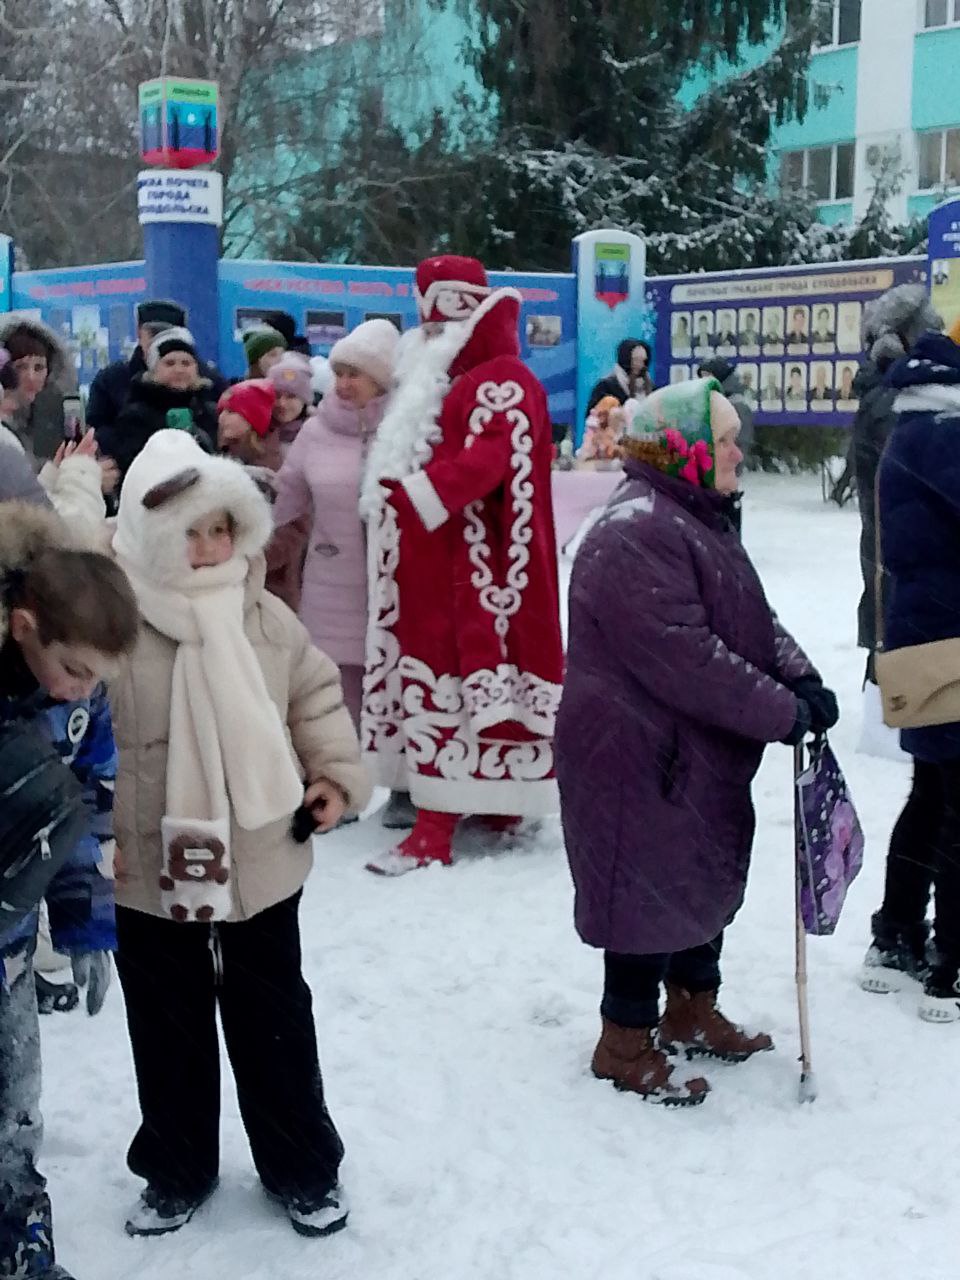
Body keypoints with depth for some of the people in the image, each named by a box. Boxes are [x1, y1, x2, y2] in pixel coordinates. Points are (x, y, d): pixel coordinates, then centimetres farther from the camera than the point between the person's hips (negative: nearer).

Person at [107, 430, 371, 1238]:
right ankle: (176, 1174, 37)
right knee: (169, 1033, 16)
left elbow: (317, 698, 8)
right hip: (149, 874, -1)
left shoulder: (269, 621, -5)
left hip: (260, 867, 2)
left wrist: (336, 776, 0)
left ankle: (304, 1170, 34)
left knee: (275, 1025, 16)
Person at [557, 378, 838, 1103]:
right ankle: (626, 1042, 18)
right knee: (651, 889, 1)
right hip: (639, 759, -11)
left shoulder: (696, 520, 12)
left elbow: (751, 618, 13)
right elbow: (685, 659, -28)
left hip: (702, 753, 11)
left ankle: (693, 1012, 39)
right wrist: (782, 713, -22)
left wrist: (801, 679, -5)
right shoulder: (636, 535, -23)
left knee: (708, 877, 20)